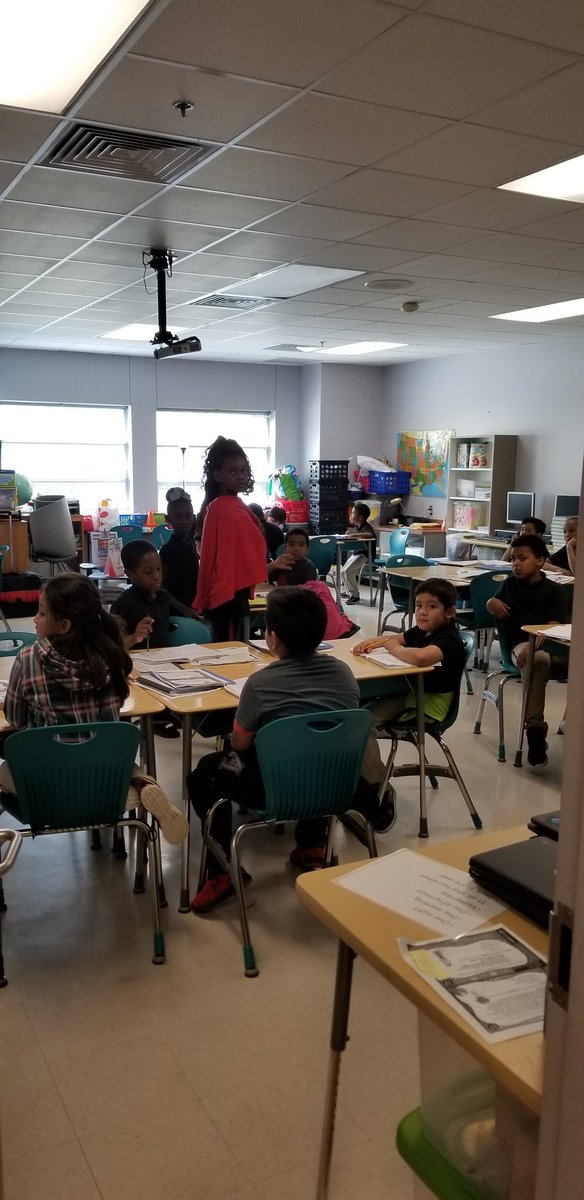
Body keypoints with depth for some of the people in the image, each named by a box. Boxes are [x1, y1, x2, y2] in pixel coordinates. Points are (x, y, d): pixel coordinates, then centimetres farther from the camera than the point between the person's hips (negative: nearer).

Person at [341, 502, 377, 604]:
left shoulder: (366, 526, -17)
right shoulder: (357, 526, 9)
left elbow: (371, 534, -39)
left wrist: (354, 534, -39)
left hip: (365, 555, -10)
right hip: (357, 553, 10)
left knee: (348, 571, -21)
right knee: (343, 571, 14)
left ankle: (355, 595, -12)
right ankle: (347, 591, 33)